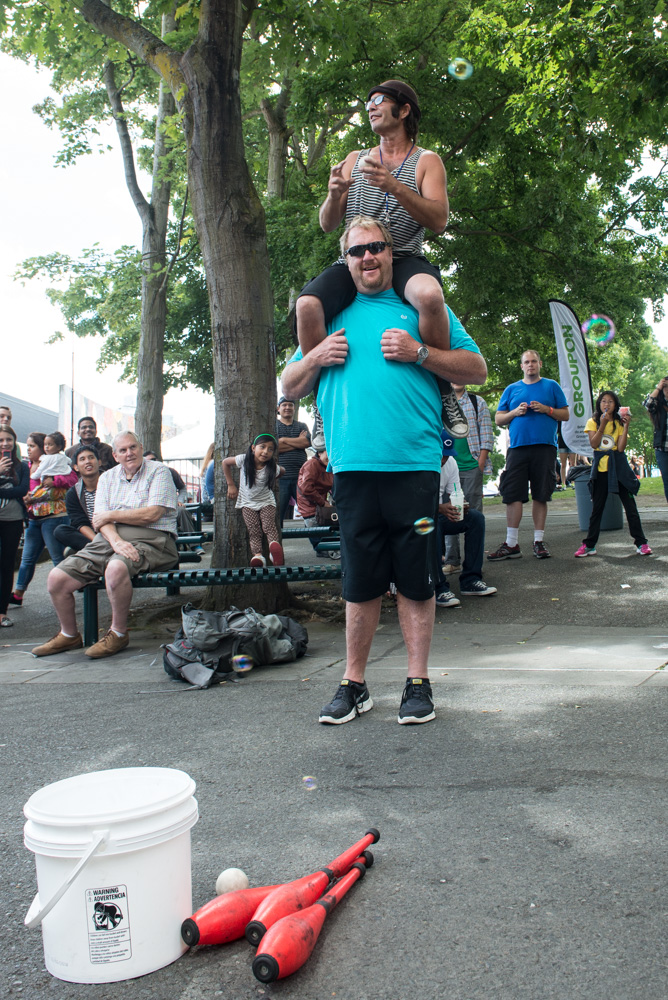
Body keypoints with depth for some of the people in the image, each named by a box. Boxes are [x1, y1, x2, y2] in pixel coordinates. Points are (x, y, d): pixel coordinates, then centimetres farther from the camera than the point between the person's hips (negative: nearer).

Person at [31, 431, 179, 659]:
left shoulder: (158, 471, 4)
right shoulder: (108, 478, 19)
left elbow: (152, 514, -11)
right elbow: (101, 520, 5)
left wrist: (110, 515, -1)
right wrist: (116, 541, -17)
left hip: (149, 540, -6)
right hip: (110, 539, 6)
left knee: (116, 568, -39)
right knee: (56, 578, -10)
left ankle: (118, 634, -15)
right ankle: (69, 636, 15)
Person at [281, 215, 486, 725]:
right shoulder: (330, 315, 19)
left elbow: (477, 369, 7)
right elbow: (290, 387, 21)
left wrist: (418, 352, -6)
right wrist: (317, 356, 2)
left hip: (414, 464, -1)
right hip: (353, 466, 2)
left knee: (416, 580, 3)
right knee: (360, 581, 6)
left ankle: (419, 682, 15)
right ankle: (354, 684, 17)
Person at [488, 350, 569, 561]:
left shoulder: (551, 386, 13)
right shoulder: (511, 389, 16)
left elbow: (565, 415, 9)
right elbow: (498, 419, 14)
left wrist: (546, 409, -8)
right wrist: (515, 412, -4)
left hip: (545, 447, -1)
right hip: (518, 447, 1)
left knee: (541, 495, 1)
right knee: (512, 494, -6)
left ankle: (539, 541, 9)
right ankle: (511, 544, -2)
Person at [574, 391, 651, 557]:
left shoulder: (619, 423, 5)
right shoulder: (593, 422, 4)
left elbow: (621, 447, -7)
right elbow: (593, 444, -10)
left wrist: (626, 426, -12)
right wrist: (603, 424, -17)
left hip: (619, 467, 0)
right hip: (600, 468, 0)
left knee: (630, 504, -3)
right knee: (596, 507, 4)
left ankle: (641, 543, 3)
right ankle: (589, 545, 11)